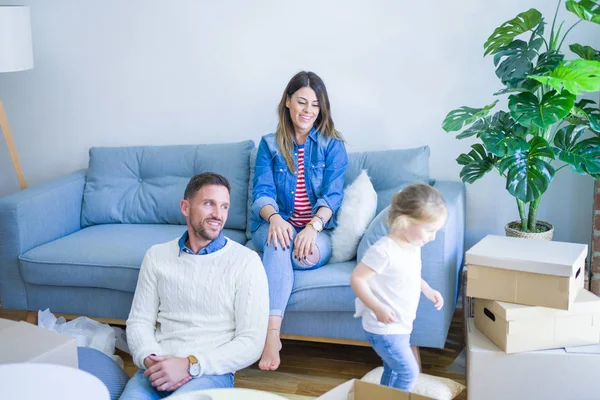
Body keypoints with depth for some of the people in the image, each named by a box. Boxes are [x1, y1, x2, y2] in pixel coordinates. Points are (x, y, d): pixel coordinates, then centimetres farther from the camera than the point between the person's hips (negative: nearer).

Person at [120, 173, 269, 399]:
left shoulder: (246, 261, -2)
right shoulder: (157, 256, 11)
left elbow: (252, 342, -6)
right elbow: (139, 321, 11)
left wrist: (190, 365, -16)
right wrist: (149, 359, -11)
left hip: (211, 371, -3)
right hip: (158, 370, 3)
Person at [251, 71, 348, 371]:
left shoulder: (332, 145, 5)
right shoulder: (269, 145, 9)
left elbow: (333, 195, -6)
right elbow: (262, 192, -2)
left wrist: (313, 226, -27)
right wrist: (274, 217, -26)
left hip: (317, 230, 0)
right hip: (276, 225, 1)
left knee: (310, 255, -37)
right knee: (279, 239, -37)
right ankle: (272, 335, -46)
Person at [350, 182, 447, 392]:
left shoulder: (414, 246, 1)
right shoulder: (384, 250, -27)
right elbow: (357, 279, -25)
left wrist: (428, 290, 8)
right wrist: (378, 308, -31)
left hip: (401, 326, 9)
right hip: (384, 328, -9)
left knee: (393, 371, 22)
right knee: (409, 372, -5)